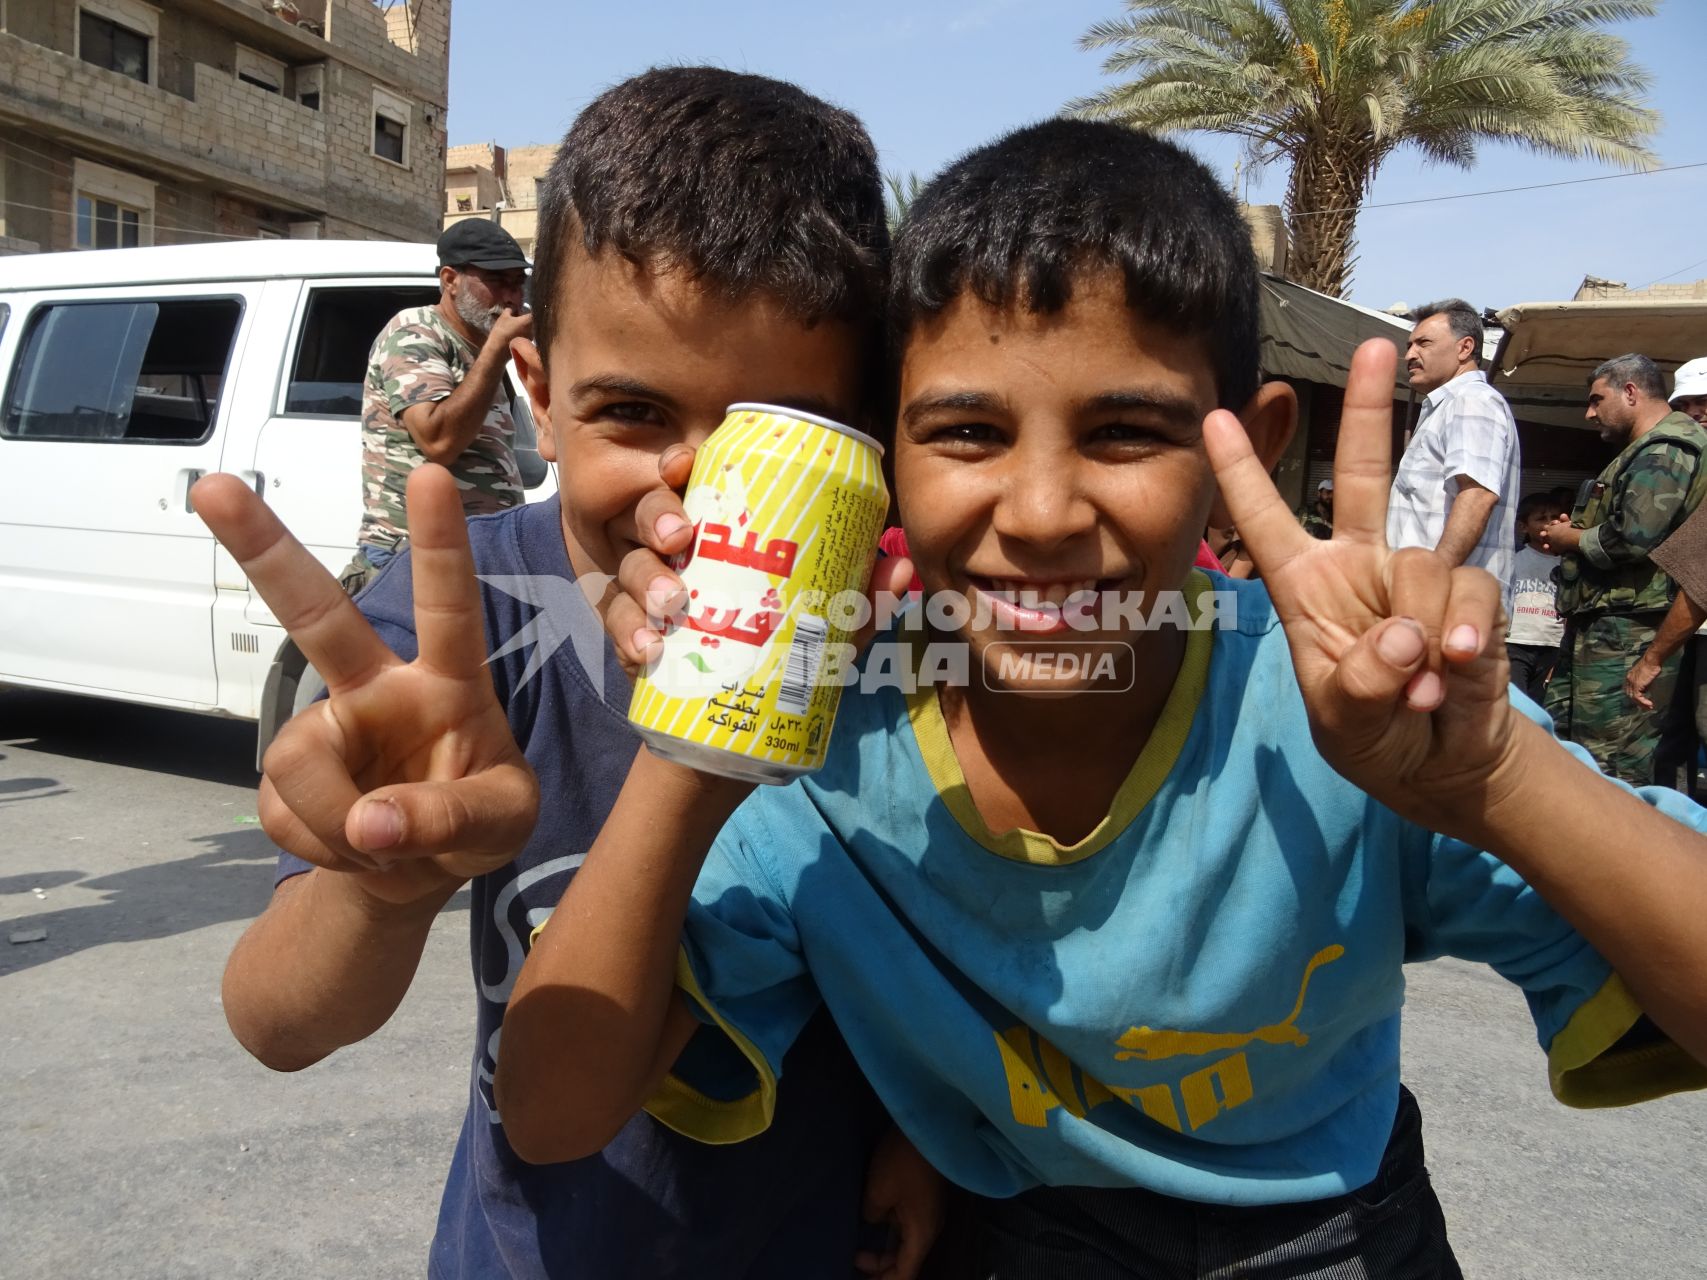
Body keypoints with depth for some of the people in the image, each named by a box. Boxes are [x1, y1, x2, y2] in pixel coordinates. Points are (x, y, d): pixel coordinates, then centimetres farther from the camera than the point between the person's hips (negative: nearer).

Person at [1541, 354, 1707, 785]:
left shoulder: (1665, 450, -11)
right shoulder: (1643, 452, 24)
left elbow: (1633, 537, -24)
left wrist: (1570, 538, -5)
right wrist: (1573, 534, 12)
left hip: (1623, 638, -11)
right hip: (1598, 630, 11)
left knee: (1613, 774, -9)